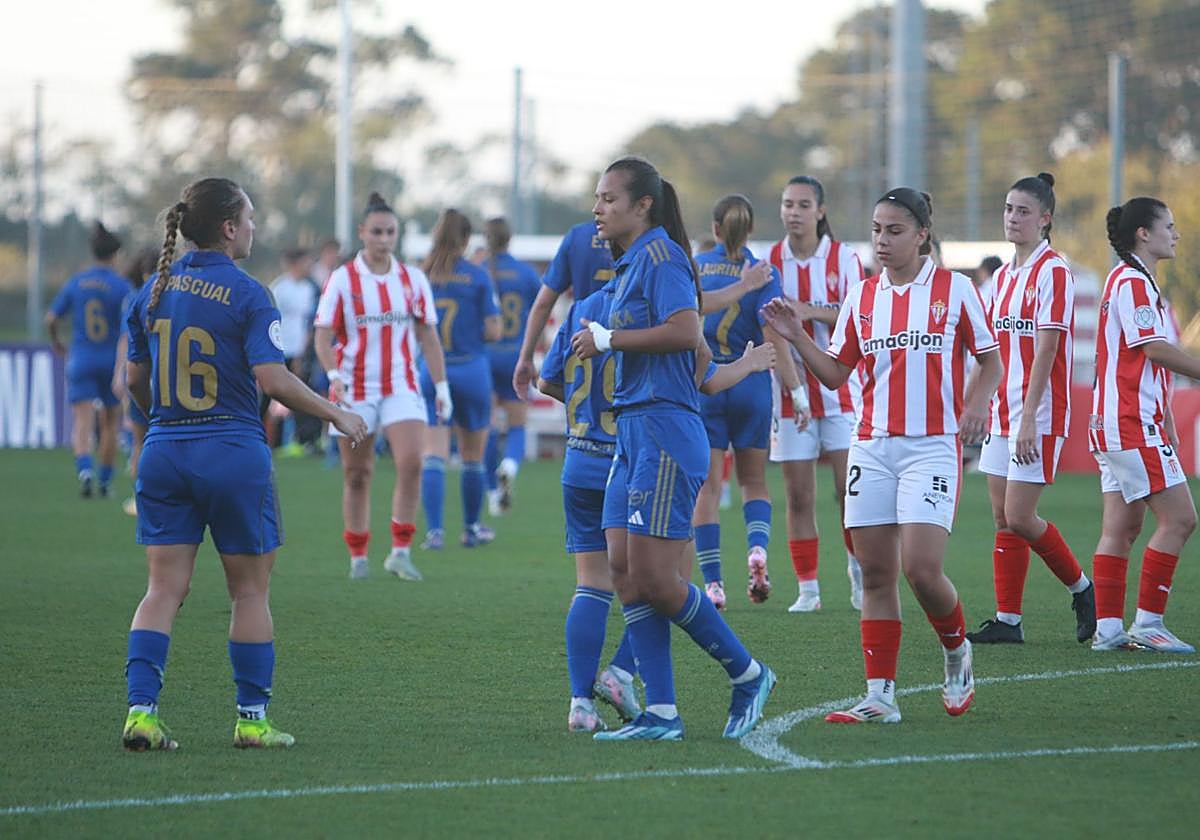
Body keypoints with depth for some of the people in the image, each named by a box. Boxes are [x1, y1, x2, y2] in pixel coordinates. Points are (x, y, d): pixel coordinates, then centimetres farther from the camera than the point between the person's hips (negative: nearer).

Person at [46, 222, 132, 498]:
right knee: (110, 423, 15)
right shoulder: (122, 286, -7)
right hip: (113, 361, -1)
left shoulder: (76, 283, 2)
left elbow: (51, 319, 4)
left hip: (81, 361, 1)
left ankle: (85, 468, -31)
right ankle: (105, 480, 20)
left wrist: (56, 343, 22)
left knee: (83, 424, -6)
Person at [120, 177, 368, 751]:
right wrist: (337, 416, -6)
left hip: (164, 452, 5)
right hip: (233, 455, -5)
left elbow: (135, 380, 13)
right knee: (250, 591, 8)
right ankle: (252, 719, 11)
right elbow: (273, 380, -18)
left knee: (165, 589, 5)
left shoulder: (154, 290, 6)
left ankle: (140, 709, -8)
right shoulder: (245, 294, -11)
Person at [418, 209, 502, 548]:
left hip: (430, 371, 1)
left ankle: (434, 530, -13)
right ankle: (472, 527, 25)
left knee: (433, 454, -1)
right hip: (471, 369, -1)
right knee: (473, 456, 14)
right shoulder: (477, 276, -6)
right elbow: (492, 331, -8)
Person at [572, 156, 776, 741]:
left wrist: (610, 338, -16)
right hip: (633, 430, 10)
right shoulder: (630, 264, 19)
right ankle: (660, 713, 4)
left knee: (654, 578, -9)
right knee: (624, 570, 3)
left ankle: (748, 675, 6)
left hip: (665, 430, -10)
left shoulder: (659, 254, -10)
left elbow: (685, 331, -24)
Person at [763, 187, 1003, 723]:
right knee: (875, 573, 1)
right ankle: (880, 695, 3)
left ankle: (956, 650, 14)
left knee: (921, 568, -15)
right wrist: (797, 337, -3)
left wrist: (977, 403, -12)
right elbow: (835, 374, 12)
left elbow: (990, 360, 6)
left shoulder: (955, 289, 0)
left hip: (932, 445, -4)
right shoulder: (861, 296, 10)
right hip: (872, 447, 4)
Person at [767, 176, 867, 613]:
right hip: (791, 392, 1)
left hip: (839, 390, -1)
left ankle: (859, 569, 16)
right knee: (798, 496, 0)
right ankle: (807, 588, 6)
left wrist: (813, 312, -20)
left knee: (850, 491, -6)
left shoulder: (844, 258, 0)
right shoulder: (771, 261, 4)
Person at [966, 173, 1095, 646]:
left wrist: (1028, 418, -21)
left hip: (1039, 414, -8)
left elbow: (1046, 349, -17)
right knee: (1003, 518, 6)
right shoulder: (1003, 275, 13)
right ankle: (1007, 620, 9)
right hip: (1003, 413, 8)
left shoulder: (1053, 272, -12)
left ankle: (1081, 588, 11)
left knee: (1019, 517, -9)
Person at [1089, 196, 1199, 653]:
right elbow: (1155, 348, -18)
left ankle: (1108, 628, 7)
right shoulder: (1133, 281, -12)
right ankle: (1147, 624, -8)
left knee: (1121, 526, 8)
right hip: (1133, 424, -11)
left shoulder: (1131, 280, 20)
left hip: (1118, 424, 11)